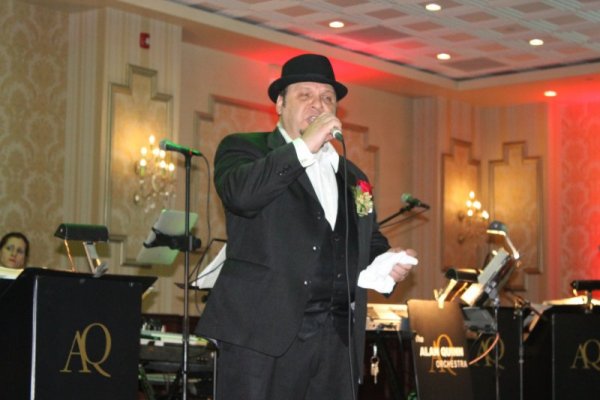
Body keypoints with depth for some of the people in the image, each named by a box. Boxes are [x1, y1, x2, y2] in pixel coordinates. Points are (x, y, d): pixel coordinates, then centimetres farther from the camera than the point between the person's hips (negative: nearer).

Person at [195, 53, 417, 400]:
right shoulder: (244, 148, 6)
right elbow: (239, 192, -16)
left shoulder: (353, 177, 22)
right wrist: (304, 146, -15)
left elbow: (369, 242, 30)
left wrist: (388, 260, 7)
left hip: (339, 337, 5)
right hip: (264, 330, -5)